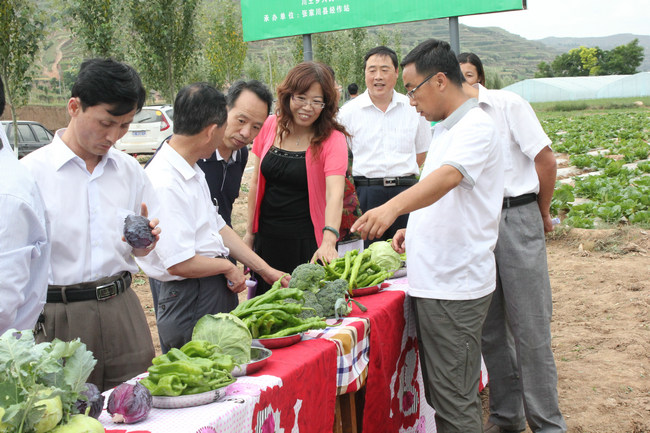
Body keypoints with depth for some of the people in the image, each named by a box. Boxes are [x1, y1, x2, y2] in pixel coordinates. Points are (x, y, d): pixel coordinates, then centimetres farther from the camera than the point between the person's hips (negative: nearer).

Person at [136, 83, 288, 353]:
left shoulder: (192, 172, 9)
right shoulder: (163, 184, -24)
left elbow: (217, 227, 15)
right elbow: (180, 264, -25)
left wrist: (264, 269, 14)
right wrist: (227, 267, -8)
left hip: (219, 290, 10)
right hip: (189, 299, -10)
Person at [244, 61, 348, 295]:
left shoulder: (332, 139, -11)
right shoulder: (270, 126, 1)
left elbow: (335, 192, -25)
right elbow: (256, 181, 9)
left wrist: (329, 241, -40)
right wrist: (250, 231, 10)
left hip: (306, 242, -4)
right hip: (267, 238, 4)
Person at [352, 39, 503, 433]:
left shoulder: (476, 126, -14)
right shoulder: (446, 130, 17)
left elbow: (447, 177, -34)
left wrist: (393, 207, -48)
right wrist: (417, 229, 13)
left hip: (455, 285, -10)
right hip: (433, 281, 10)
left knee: (454, 400, -3)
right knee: (440, 393, 19)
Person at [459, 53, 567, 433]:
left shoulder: (508, 105, -5)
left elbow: (546, 159, -3)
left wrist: (542, 215, 6)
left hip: (516, 219, -5)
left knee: (530, 329, -2)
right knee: (490, 328, 10)